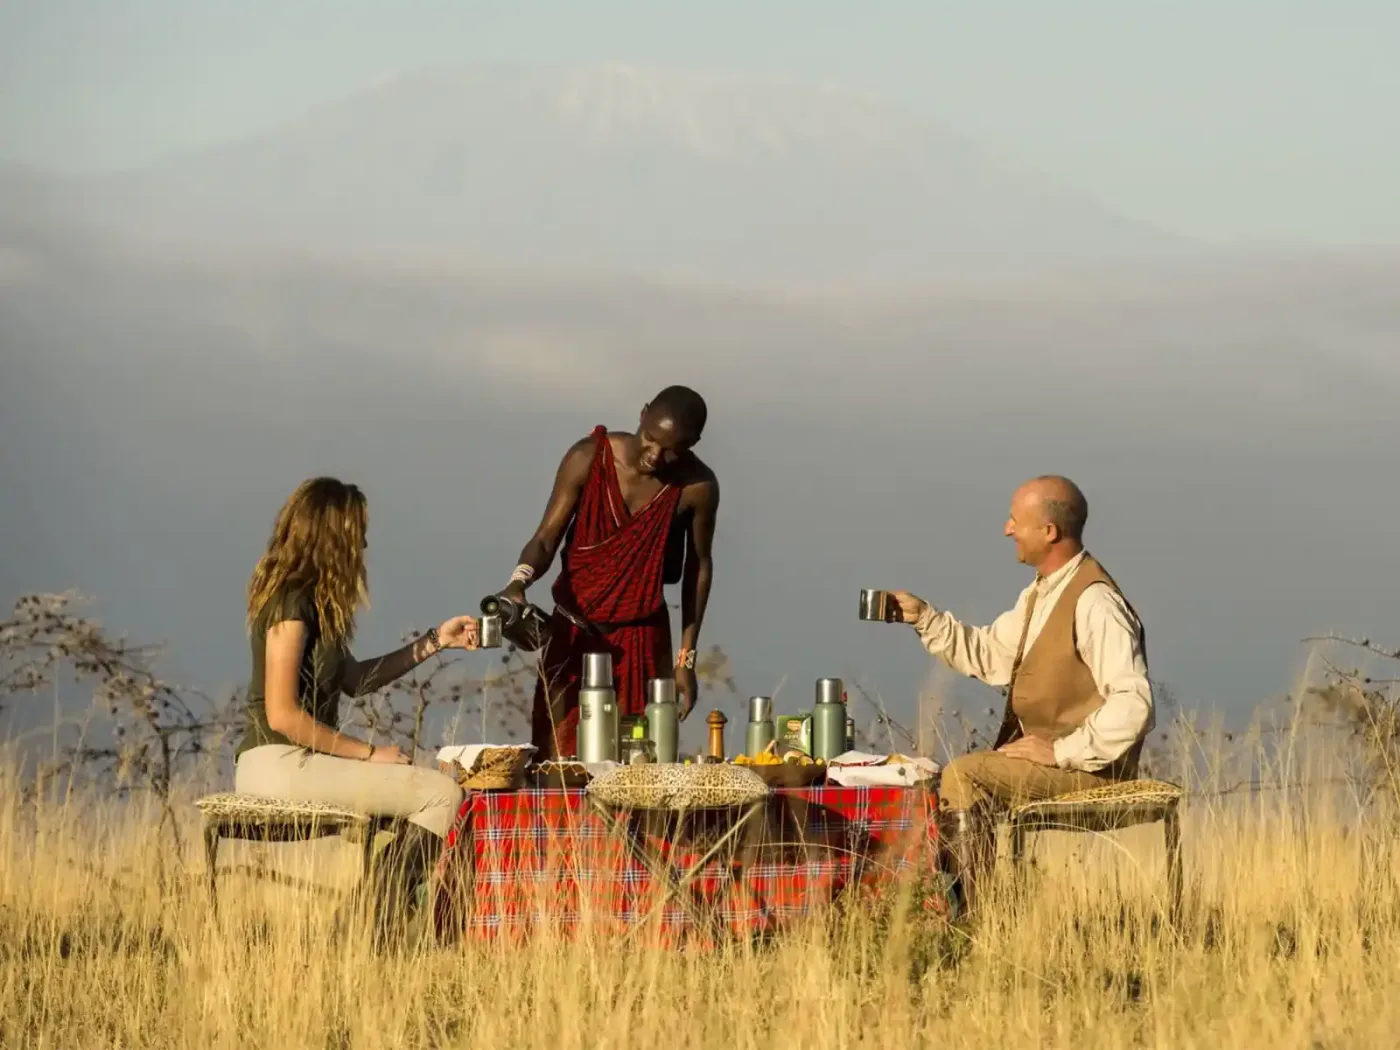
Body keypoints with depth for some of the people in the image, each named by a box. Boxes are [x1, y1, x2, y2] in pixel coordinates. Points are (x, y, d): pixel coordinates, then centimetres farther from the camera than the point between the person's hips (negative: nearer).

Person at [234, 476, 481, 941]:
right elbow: (282, 714, -19)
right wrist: (369, 752, -13)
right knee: (442, 793, -15)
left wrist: (434, 641, 21)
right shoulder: (292, 602, -14)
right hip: (278, 764, -11)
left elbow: (352, 679, 22)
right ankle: (373, 930, -15)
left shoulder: (313, 600, 16)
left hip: (298, 760, 11)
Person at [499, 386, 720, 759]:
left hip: (643, 642, 0)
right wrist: (520, 579, -34)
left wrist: (686, 658, 5)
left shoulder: (698, 487, -11)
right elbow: (546, 539, -12)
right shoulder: (588, 459, -14)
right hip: (573, 633, 0)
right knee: (559, 759, -6)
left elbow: (698, 566, 4)